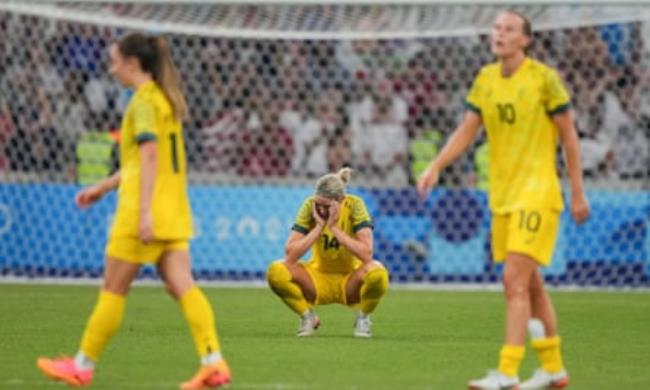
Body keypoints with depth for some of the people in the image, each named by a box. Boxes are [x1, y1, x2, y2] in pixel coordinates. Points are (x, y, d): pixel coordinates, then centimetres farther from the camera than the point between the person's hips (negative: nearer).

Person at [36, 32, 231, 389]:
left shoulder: (143, 101, -10)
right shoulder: (164, 97, 18)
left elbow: (149, 156, -20)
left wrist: (145, 212, -26)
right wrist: (104, 187, 30)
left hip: (144, 214, -9)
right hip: (173, 212, 9)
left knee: (113, 289, 2)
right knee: (182, 286, 0)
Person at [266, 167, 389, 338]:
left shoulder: (354, 205, -19)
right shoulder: (310, 206, -16)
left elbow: (366, 254, -31)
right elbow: (290, 254, -24)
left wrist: (334, 227, -30)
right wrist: (319, 227, -28)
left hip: (349, 282, -1)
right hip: (318, 277, 2)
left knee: (377, 273, -35)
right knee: (276, 271, -26)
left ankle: (363, 318, -3)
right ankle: (308, 317, 1)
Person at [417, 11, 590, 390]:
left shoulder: (544, 78, -9)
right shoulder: (485, 80, 7)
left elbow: (569, 135, -4)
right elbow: (466, 132, 10)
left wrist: (578, 193, -3)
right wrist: (435, 167, -6)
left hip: (537, 192, -6)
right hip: (502, 195, 6)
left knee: (515, 280, -15)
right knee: (530, 285, 12)